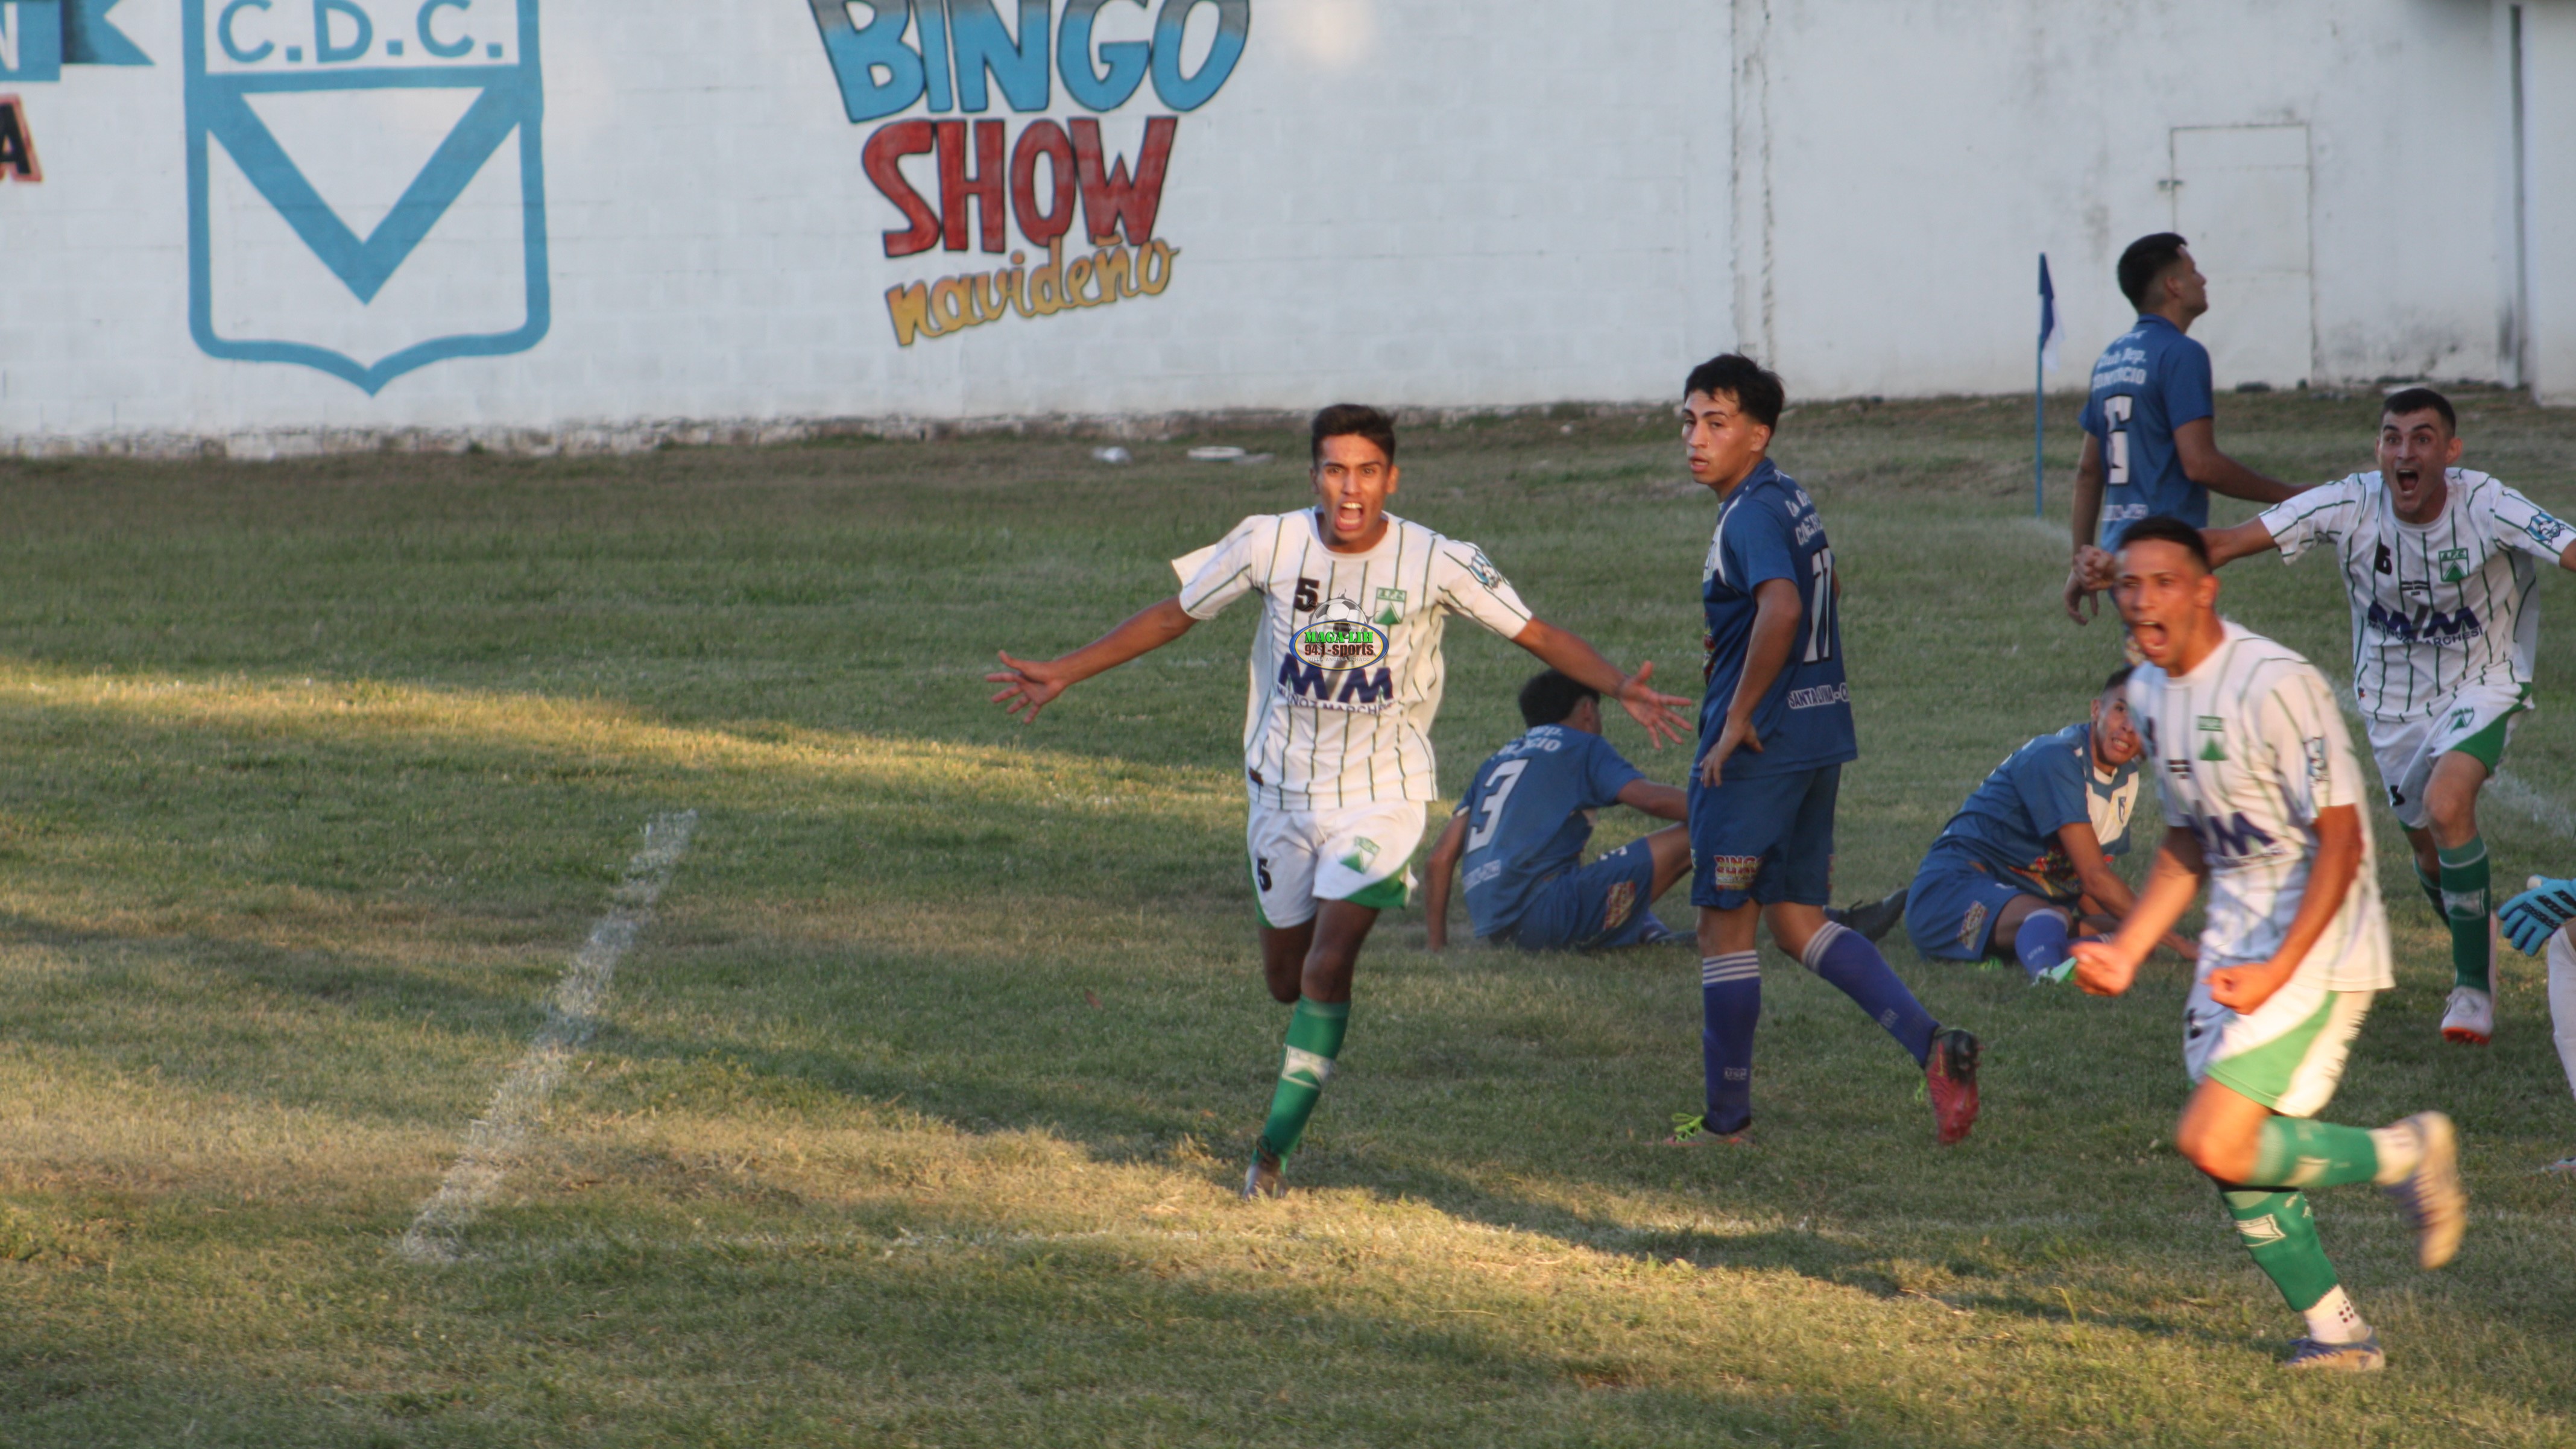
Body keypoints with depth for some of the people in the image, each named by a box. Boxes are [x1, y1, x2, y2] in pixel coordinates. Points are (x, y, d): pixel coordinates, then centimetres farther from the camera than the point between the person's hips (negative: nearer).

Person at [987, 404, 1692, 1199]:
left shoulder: (1440, 563, -15)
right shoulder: (1269, 544, -11)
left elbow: (1539, 635, -7)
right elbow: (1171, 616, 3)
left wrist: (1622, 689, -23)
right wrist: (1062, 674, 3)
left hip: (1382, 792, -3)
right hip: (1283, 784, 3)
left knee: (1327, 966, -18)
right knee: (1286, 977, 10)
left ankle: (1275, 1147, -10)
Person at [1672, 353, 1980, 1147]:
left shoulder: (1750, 516, -17)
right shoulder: (1792, 500, 13)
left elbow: (1782, 608, -34)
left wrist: (1738, 716, -25)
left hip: (1757, 746, -9)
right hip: (1821, 731, 9)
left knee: (1725, 925, 3)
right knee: (1797, 921, 13)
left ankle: (1726, 1117, 10)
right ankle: (1932, 1045, -2)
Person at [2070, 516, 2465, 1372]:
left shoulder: (2275, 684, -20)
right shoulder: (2150, 693, 7)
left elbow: (2339, 843, -19)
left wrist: (2278, 972, -24)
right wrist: (2125, 953, 10)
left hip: (2317, 949, -8)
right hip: (2236, 946, 8)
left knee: (2214, 1144, -17)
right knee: (2238, 1157, 7)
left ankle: (2406, 1155, 2)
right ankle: (2335, 1332, 22)